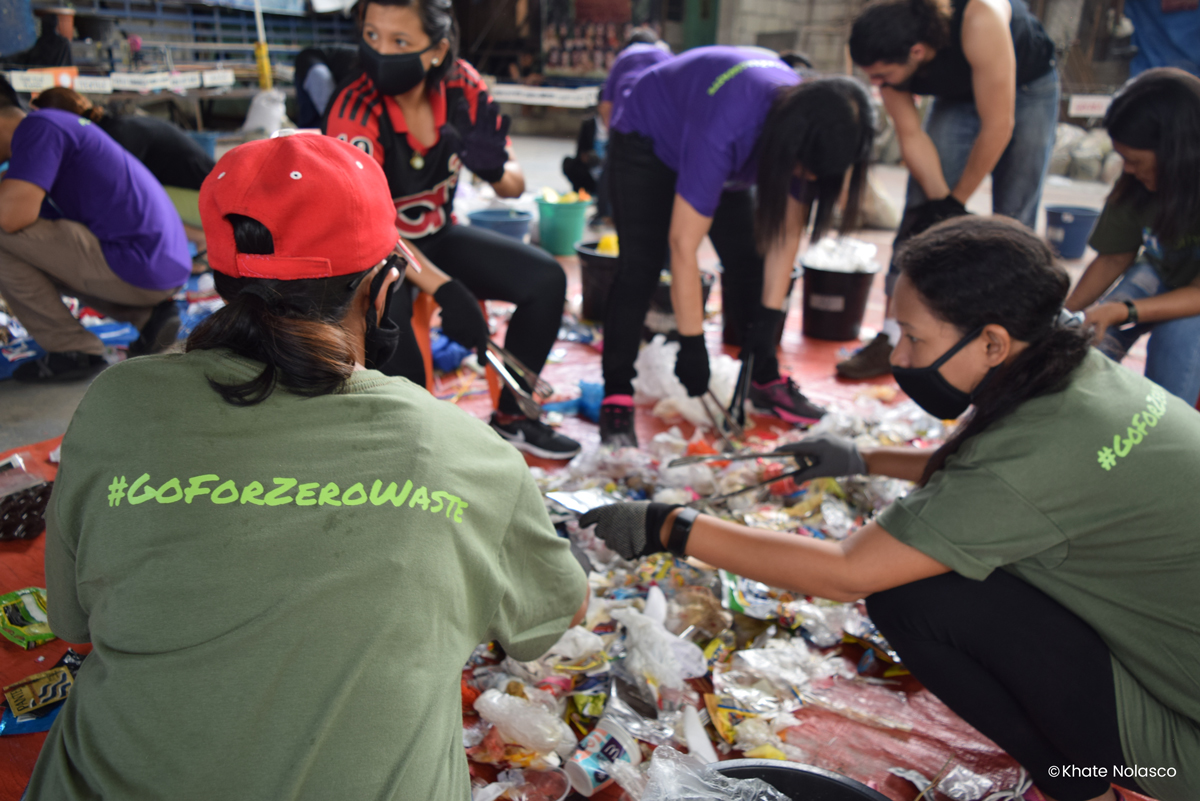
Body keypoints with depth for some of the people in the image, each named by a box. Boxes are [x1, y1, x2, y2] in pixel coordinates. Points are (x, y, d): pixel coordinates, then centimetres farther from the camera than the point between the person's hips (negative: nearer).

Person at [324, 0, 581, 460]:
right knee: (388, 310, -38)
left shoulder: (461, 86, -13)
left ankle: (510, 417, 7)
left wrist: (494, 168, -31)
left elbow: (513, 186, -6)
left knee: (546, 280, -9)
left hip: (435, 236, 5)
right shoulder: (354, 110, -25)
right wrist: (443, 289, -45)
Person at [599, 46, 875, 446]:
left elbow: (786, 232, -15)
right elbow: (683, 245, -41)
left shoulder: (808, 132, -24)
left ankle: (765, 381, 14)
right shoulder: (725, 126, -44)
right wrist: (692, 343, -36)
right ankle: (616, 398, -14)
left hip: (727, 154, 6)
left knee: (749, 262, 1)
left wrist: (769, 318, -17)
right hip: (645, 139, -6)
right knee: (640, 267, -19)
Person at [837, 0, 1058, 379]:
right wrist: (940, 201, -25)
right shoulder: (888, 55, -26)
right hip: (959, 95, 4)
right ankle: (894, 337, -8)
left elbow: (998, 126, -34)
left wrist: (955, 202, -24)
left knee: (1012, 223, -7)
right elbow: (912, 136, -18)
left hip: (1027, 88, -3)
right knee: (922, 210, -9)